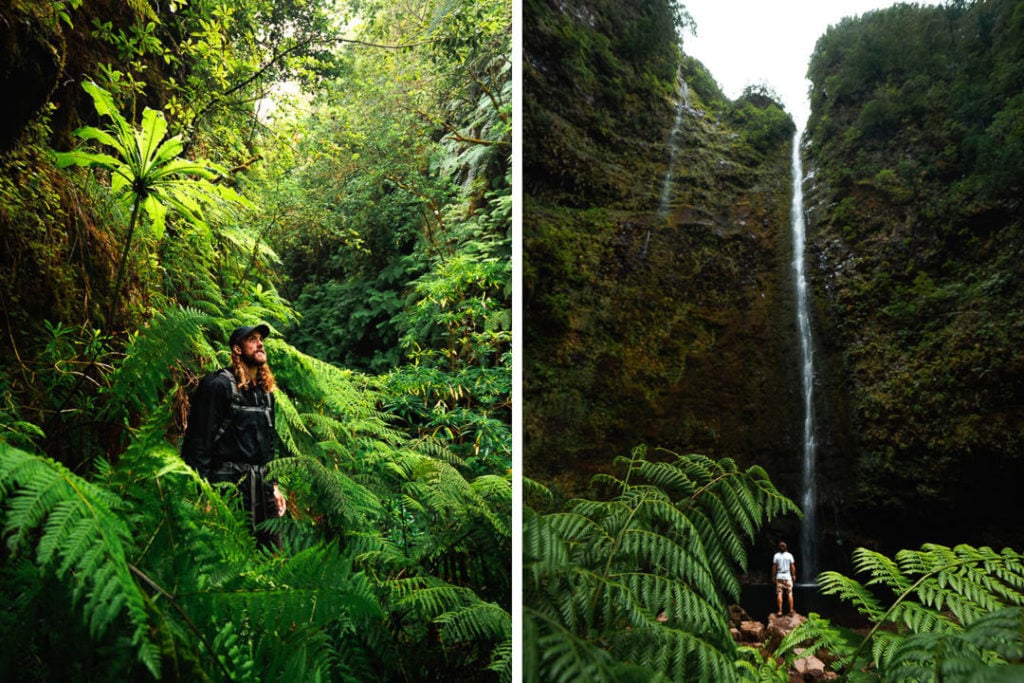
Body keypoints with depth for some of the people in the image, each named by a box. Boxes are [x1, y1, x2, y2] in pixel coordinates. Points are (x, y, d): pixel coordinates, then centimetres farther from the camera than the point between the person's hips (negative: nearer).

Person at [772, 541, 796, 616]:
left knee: (779, 594, 0)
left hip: (779, 577, 0)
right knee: (790, 594, 6)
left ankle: (780, 611, -3)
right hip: (787, 576, 0)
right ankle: (791, 610, 6)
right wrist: (794, 575, 9)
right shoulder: (789, 555, -3)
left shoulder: (776, 555, -1)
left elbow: (774, 567, -1)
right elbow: (792, 566, -1)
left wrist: (773, 576, 7)